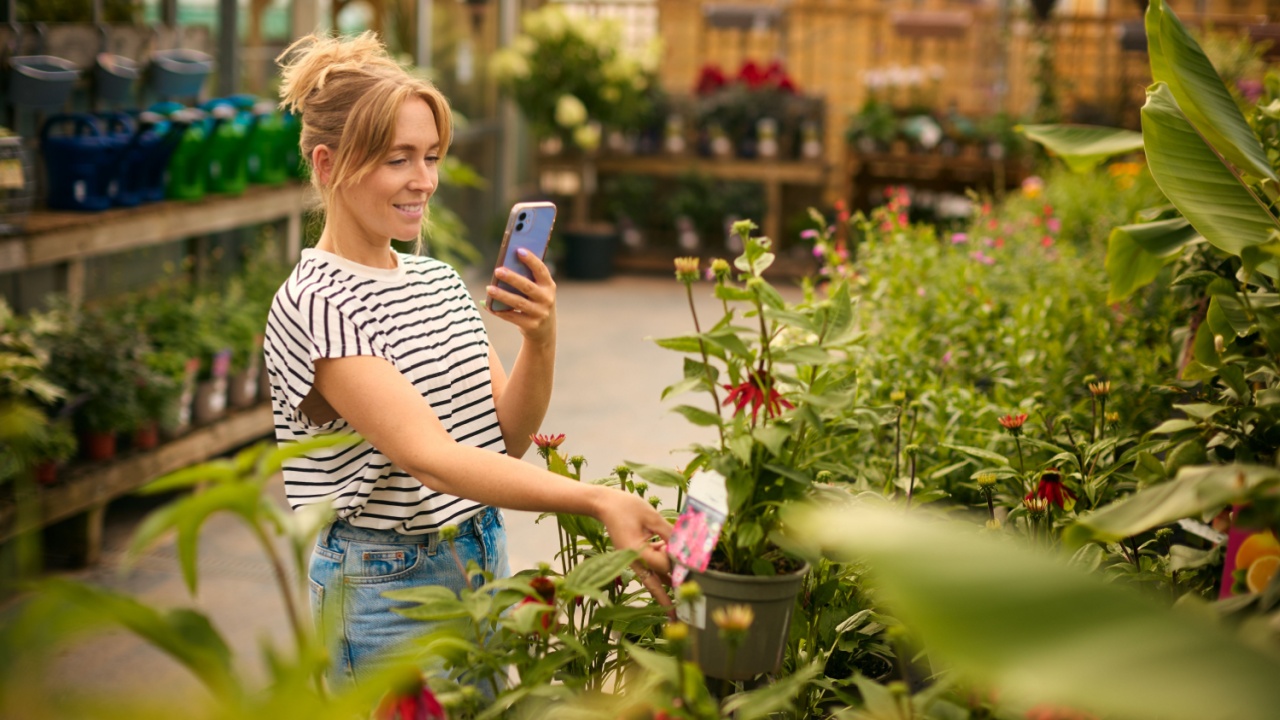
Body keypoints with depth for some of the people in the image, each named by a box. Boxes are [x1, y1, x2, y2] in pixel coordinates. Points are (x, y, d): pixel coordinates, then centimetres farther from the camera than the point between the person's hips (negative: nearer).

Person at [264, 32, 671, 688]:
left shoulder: (439, 282, 7)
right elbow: (428, 457, -28)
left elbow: (507, 437, 5)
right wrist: (596, 501, -38)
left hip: (483, 560, 7)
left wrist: (540, 340, -15)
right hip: (386, 583, -7)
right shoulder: (315, 307, -18)